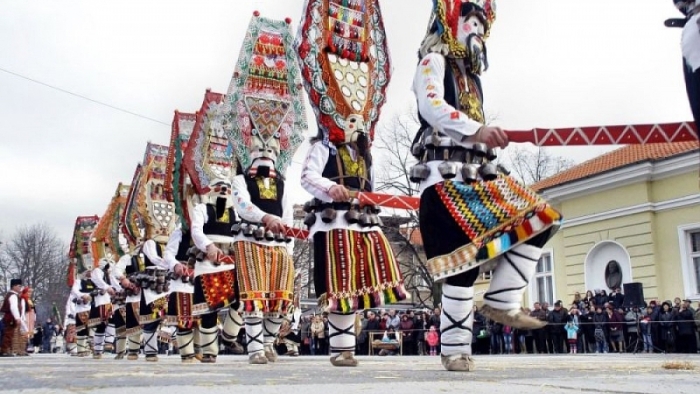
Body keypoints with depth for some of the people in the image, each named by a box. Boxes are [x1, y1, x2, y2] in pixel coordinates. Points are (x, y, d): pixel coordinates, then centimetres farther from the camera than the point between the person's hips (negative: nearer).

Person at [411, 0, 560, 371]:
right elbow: (432, 106, -19)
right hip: (445, 174, -9)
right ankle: (454, 348, -5)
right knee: (466, 256, -15)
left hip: (476, 174, 9)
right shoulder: (434, 61, 1)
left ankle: (501, 302, 0)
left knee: (539, 219, -1)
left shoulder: (470, 74, 28)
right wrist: (477, 130, -34)